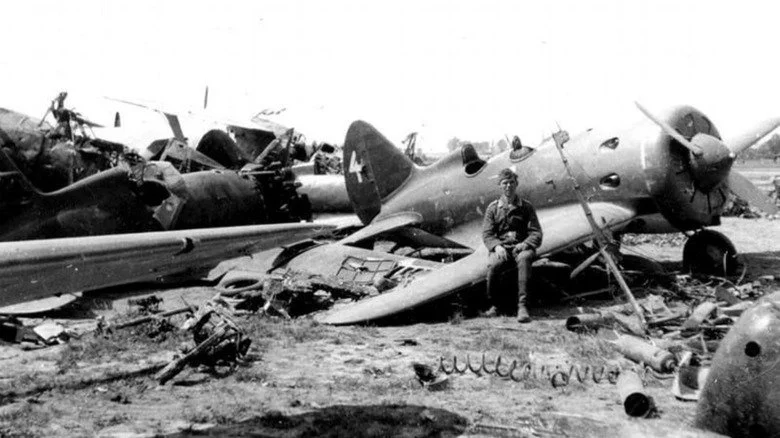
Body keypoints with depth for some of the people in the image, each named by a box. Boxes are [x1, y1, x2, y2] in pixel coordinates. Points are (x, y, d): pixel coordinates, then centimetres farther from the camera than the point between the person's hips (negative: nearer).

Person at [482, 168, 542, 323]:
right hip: (501, 248, 0)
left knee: (524, 259, -38)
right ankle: (497, 305, -9)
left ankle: (522, 306, -41)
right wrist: (497, 246, -16)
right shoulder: (493, 208, 13)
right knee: (494, 265, -35)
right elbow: (487, 234, 6)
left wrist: (525, 243, -15)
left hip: (521, 247, 0)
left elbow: (536, 233, 6)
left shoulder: (526, 207, 12)